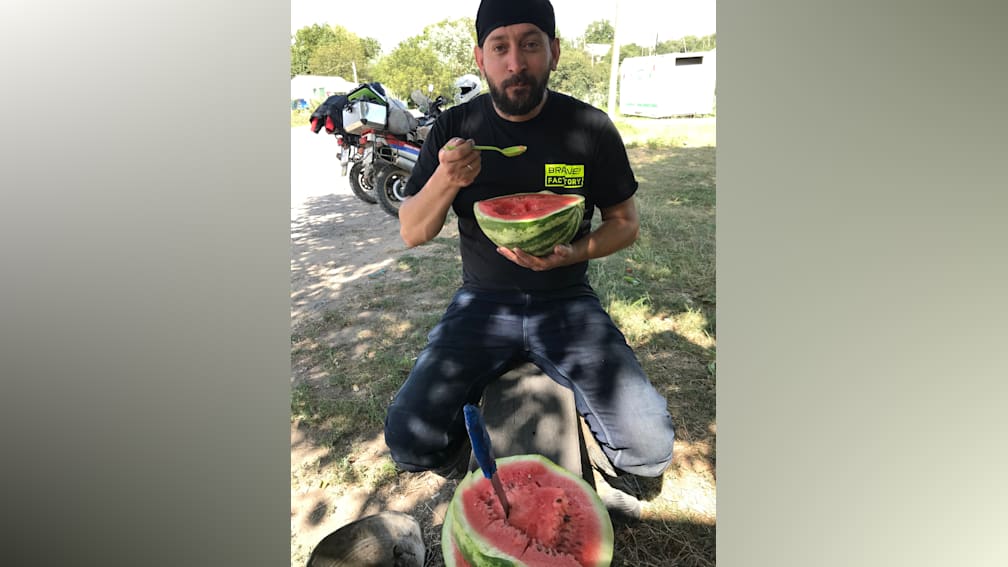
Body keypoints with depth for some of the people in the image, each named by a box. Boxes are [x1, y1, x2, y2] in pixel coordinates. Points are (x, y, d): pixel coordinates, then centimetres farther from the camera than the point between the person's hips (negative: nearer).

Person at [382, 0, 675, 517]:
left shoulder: (590, 128, -4)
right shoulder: (454, 128, -1)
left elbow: (624, 222, 5)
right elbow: (411, 234, 1)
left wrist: (573, 253, -17)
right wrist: (446, 180, -21)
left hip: (566, 301, 0)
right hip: (483, 301, 1)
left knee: (650, 445, -16)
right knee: (408, 439, -17)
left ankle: (602, 474, 23)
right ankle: (468, 475, 20)